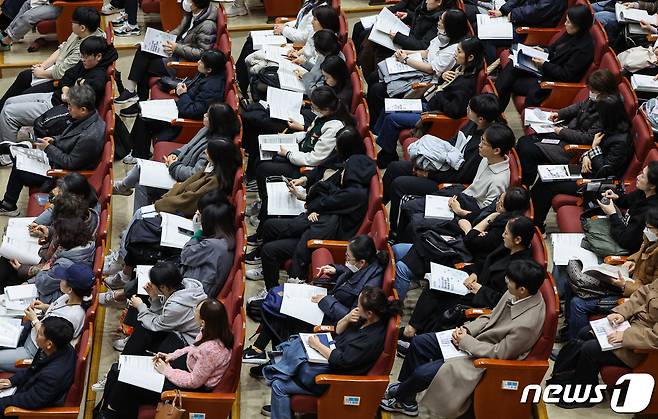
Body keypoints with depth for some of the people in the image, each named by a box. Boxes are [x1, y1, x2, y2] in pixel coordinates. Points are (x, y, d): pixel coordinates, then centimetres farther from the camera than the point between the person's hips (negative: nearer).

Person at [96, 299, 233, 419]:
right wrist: (172, 355, 2)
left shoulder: (211, 350, -38)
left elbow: (194, 382, -26)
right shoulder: (212, 330, -12)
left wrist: (167, 371, -15)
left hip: (190, 389, -9)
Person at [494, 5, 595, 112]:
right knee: (512, 66, -8)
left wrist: (544, 65, -20)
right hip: (547, 69, 9)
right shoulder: (571, 35, 5)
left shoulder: (585, 47, -21)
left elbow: (566, 75, -21)